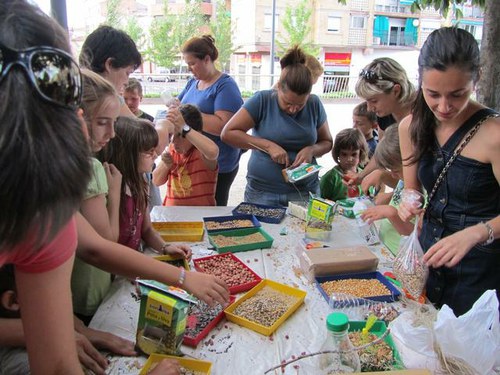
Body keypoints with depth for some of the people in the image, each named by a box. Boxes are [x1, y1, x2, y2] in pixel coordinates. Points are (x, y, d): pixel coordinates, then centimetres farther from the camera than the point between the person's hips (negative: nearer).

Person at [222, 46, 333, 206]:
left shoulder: (315, 104, 1)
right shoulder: (262, 100, -8)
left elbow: (327, 142, 12)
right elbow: (228, 133, -12)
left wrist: (312, 149, -10)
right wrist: (268, 145, -19)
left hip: (305, 192, 2)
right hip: (262, 192, -2)